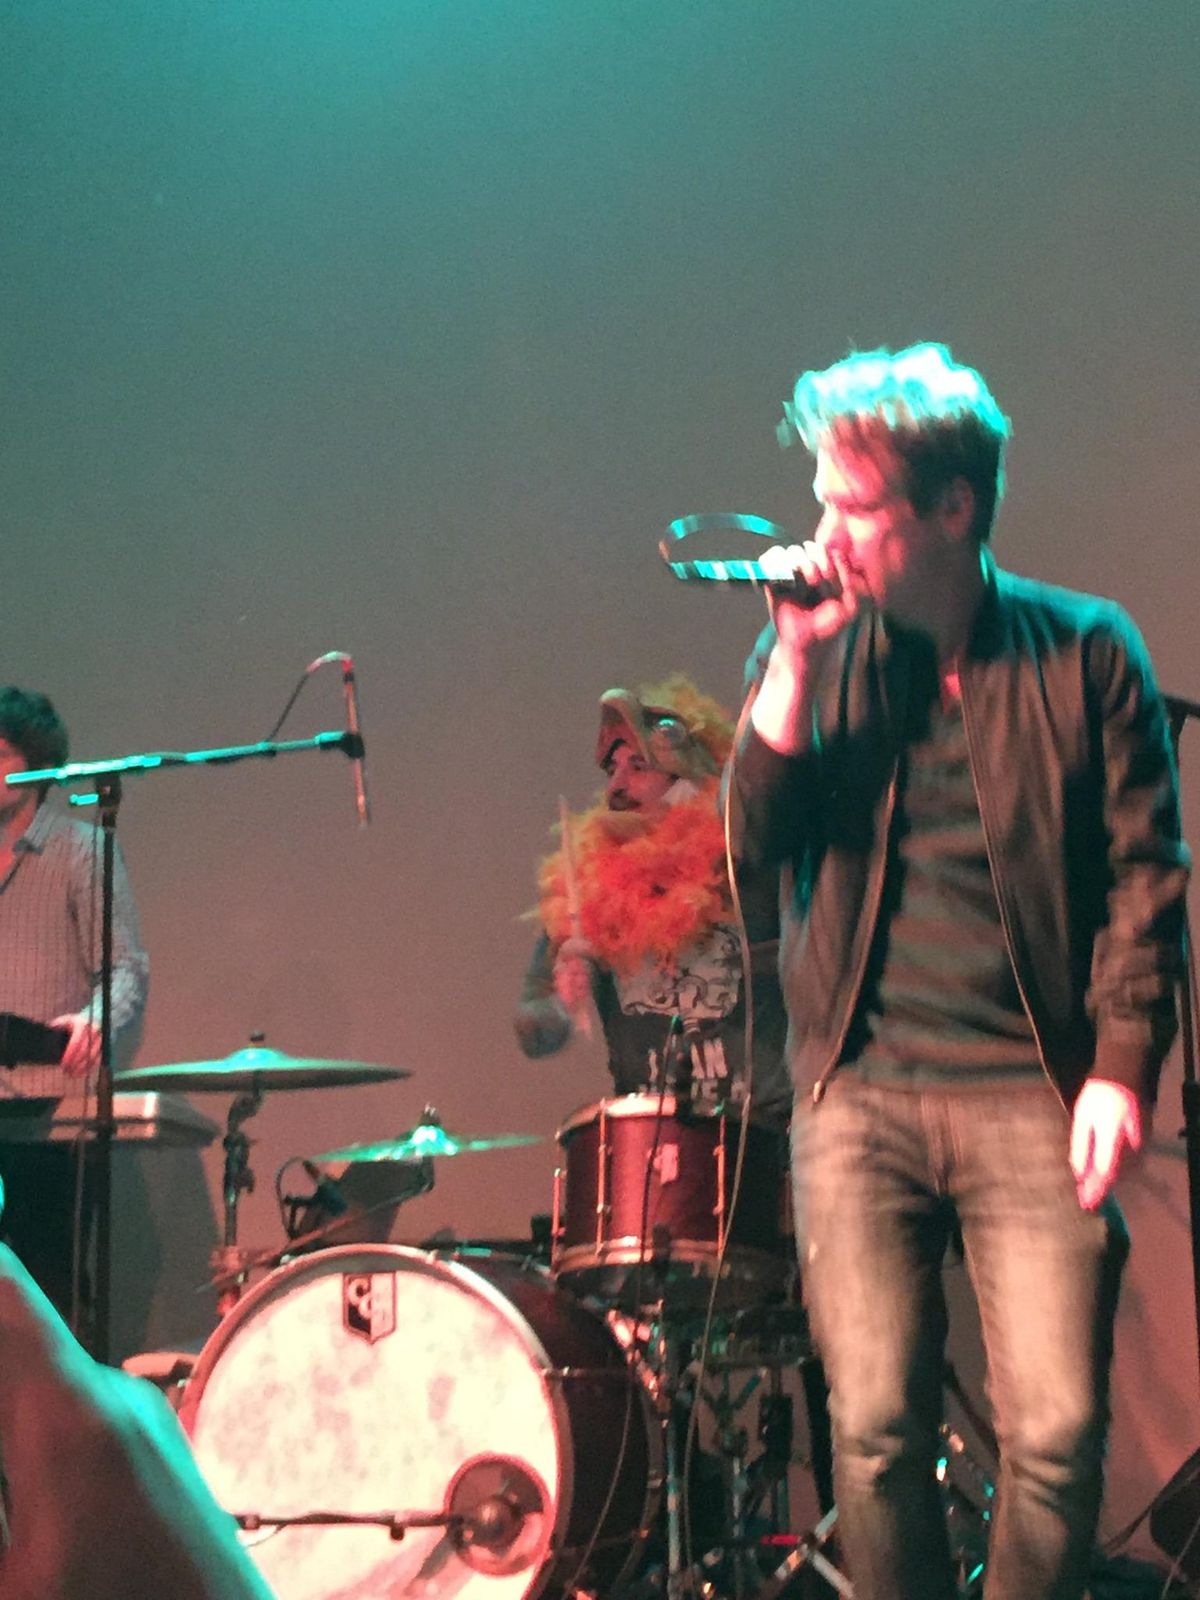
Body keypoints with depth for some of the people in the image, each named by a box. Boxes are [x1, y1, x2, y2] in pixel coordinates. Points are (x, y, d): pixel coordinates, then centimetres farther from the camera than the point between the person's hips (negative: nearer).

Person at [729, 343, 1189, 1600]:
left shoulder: (1084, 651, 3)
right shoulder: (809, 654, 9)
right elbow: (757, 837, -3)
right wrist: (796, 656, -10)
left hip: (1033, 1094, -1)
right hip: (858, 1093, 2)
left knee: (1058, 1434, -6)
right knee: (874, 1430, -1)